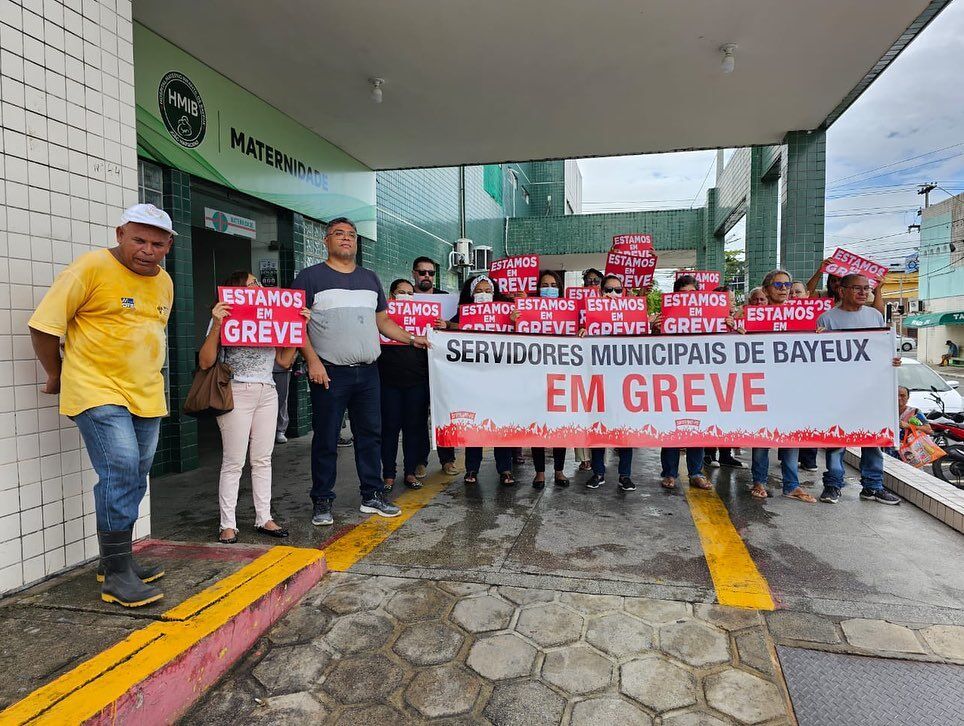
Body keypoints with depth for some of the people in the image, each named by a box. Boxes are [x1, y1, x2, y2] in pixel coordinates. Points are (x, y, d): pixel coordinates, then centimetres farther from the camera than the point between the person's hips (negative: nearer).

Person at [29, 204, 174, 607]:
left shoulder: (164, 282, 9)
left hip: (146, 396, 7)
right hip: (98, 393, -7)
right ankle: (116, 576, -5)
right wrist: (56, 376, 0)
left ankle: (116, 560, 27)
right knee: (120, 470, -15)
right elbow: (44, 325, -8)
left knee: (135, 478, 12)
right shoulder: (92, 267, -11)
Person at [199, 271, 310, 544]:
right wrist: (216, 325, -18)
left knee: (263, 459, 8)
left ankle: (264, 518, 16)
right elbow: (205, 363, -8)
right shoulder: (225, 319, -1)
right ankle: (228, 525, 8)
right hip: (237, 393, -5)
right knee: (234, 462, -2)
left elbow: (284, 361, 12)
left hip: (267, 393, 5)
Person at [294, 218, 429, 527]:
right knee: (326, 440, 2)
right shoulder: (310, 277, 1)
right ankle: (322, 502, 14)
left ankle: (372, 495, 21)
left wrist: (412, 339, 10)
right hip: (330, 373, -5)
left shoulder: (370, 278, 17)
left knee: (370, 435, 9)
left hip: (367, 372, 5)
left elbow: (383, 321, 21)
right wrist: (313, 361, -15)